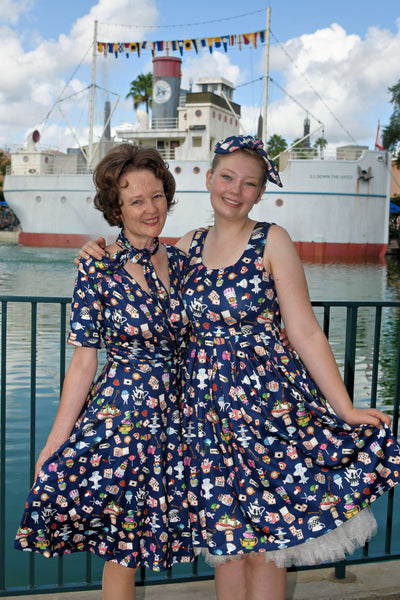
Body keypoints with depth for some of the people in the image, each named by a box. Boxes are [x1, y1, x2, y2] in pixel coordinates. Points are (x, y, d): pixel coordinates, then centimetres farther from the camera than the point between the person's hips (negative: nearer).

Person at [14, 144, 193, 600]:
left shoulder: (178, 262, 5)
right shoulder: (99, 269, -9)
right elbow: (83, 361, -8)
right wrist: (54, 443, -9)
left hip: (174, 412, 4)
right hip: (119, 413, -4)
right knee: (122, 549, 4)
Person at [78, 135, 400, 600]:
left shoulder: (272, 241, -2)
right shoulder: (189, 245, 9)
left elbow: (305, 333, -5)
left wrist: (345, 409, -8)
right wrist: (104, 257, 6)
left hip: (267, 397, -3)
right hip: (206, 402, 4)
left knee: (264, 543, 3)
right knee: (224, 535, 11)